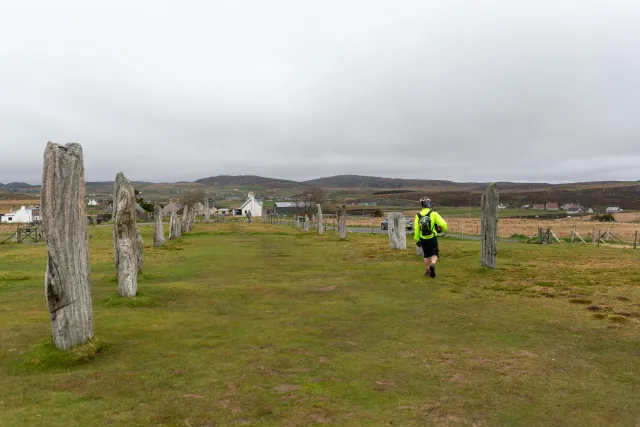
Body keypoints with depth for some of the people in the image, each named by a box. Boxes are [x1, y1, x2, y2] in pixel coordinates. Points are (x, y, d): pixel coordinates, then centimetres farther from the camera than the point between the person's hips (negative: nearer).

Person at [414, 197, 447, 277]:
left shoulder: (418, 215, -2)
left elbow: (416, 229, -4)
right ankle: (432, 265, -21)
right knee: (434, 254, 6)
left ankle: (427, 270, 23)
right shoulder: (433, 214, -9)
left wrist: (417, 239, 6)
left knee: (426, 255, 19)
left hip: (423, 239, 3)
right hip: (432, 238, -3)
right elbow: (443, 224, -14)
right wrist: (443, 230, 9)